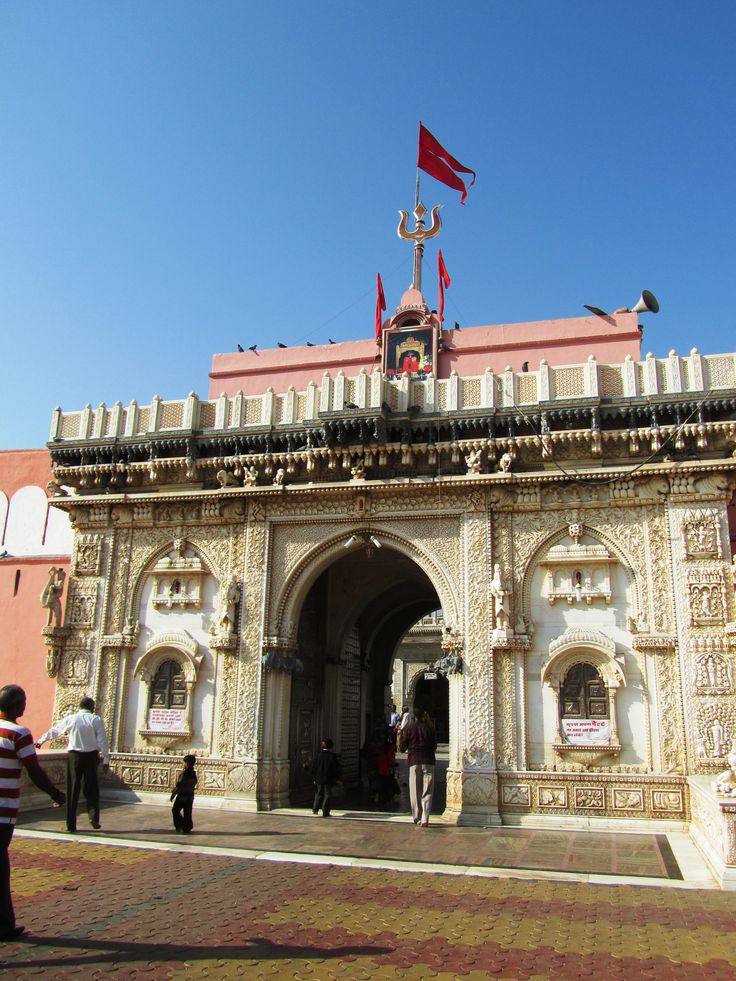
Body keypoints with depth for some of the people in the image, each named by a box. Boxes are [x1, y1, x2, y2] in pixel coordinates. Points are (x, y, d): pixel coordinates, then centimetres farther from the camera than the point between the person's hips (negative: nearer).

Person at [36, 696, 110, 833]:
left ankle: (71, 825, 11)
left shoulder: (70, 719, 2)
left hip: (74, 756, 1)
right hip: (91, 756, -1)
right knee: (91, 789, 11)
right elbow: (102, 741, -6)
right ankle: (94, 818, -2)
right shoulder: (96, 720, -3)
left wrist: (40, 741, 34)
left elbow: (54, 731, 17)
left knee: (72, 790, 9)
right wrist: (106, 760, 0)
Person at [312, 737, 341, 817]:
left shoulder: (319, 755, -1)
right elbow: (336, 768, -5)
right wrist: (337, 778, 5)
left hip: (319, 778, 3)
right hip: (329, 779, -3)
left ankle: (315, 809, 10)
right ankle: (325, 812, 3)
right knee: (327, 795, 5)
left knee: (319, 793, 19)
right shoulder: (332, 756, -9)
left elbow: (314, 767, 3)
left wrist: (315, 777, 13)